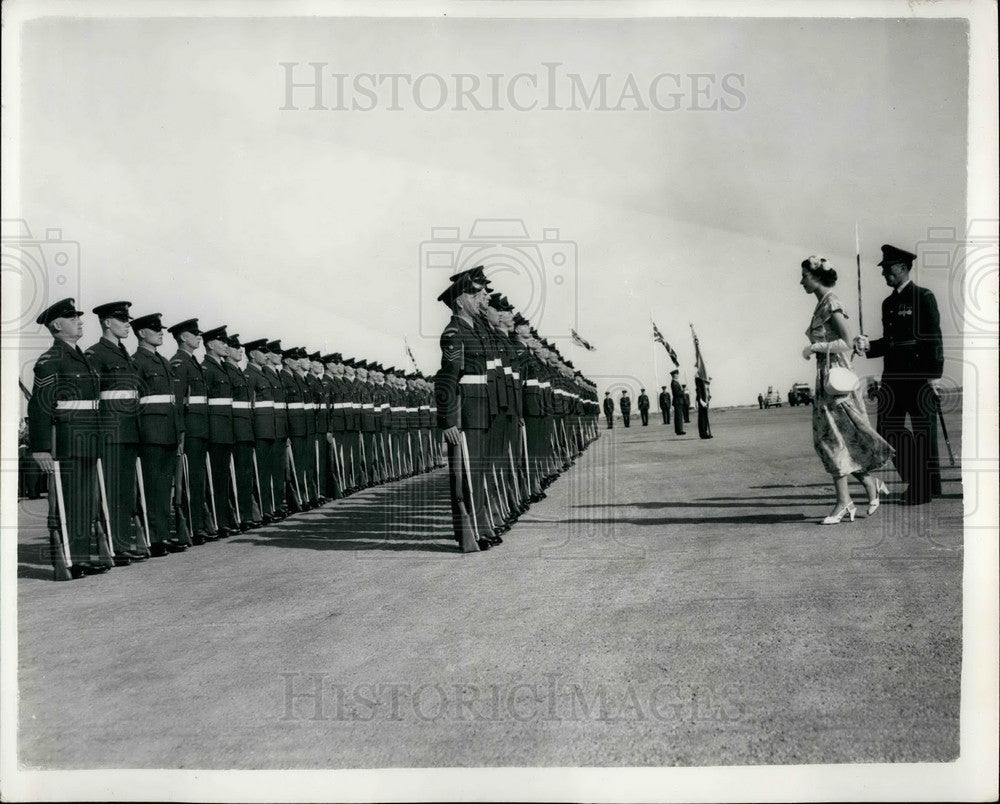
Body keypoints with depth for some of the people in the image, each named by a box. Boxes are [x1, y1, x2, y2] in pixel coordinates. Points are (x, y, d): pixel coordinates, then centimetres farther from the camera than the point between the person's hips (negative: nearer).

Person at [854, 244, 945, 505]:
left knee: (923, 431, 1)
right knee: (890, 428, 4)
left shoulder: (923, 297, -4)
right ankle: (913, 481, 17)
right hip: (893, 376, 7)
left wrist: (934, 375, -14)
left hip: (919, 376, -7)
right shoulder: (888, 303, 17)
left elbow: (934, 339, -8)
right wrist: (868, 346, 0)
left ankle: (926, 487, 10)